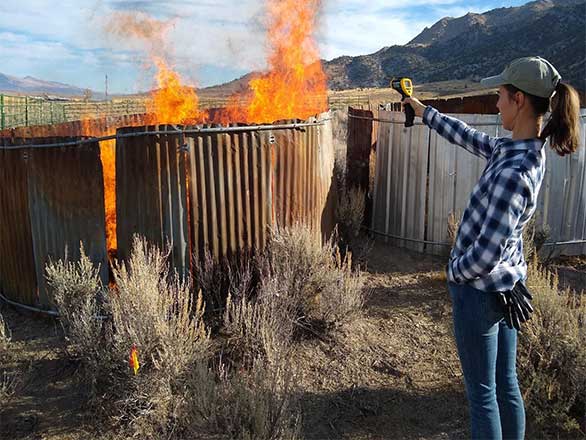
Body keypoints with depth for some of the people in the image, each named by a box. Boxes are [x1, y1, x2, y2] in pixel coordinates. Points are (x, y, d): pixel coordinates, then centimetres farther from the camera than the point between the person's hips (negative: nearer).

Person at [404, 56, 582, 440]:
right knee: (506, 382, 22)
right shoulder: (520, 149, -2)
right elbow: (473, 139, 14)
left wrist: (453, 270, -9)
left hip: (479, 290, -9)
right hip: (508, 285, 9)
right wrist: (425, 112, 23)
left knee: (482, 392, 9)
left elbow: (487, 253, -28)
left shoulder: (512, 173, -29)